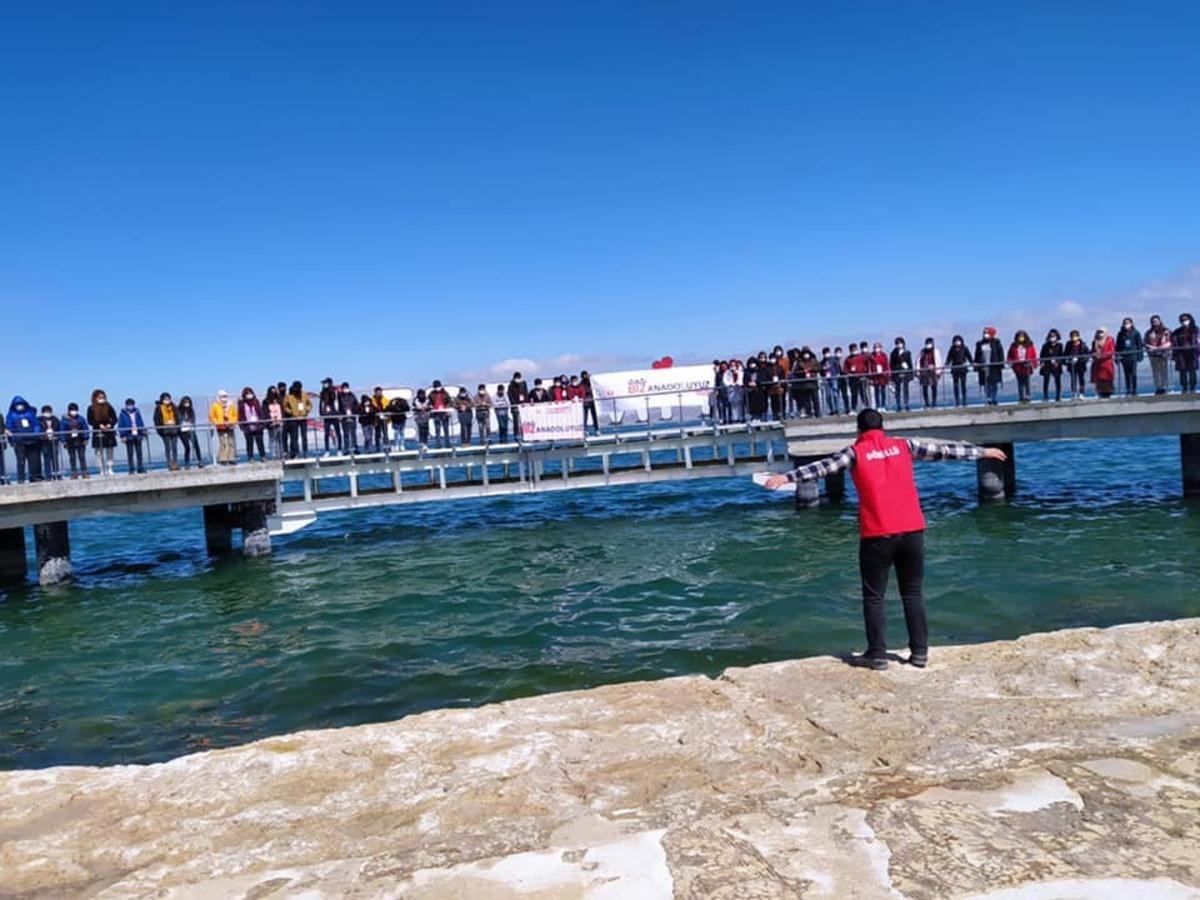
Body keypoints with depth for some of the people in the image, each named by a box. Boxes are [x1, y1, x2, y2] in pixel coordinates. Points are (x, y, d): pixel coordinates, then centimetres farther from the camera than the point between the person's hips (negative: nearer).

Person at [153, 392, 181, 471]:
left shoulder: (173, 407, 12)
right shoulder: (159, 408, 0)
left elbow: (177, 417, 15)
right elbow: (157, 420, -2)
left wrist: (177, 427, 6)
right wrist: (160, 429, -9)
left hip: (174, 429, 3)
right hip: (165, 430, -3)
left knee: (174, 447, 3)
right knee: (167, 448, -2)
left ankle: (175, 464, 6)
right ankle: (170, 465, -2)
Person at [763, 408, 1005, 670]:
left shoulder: (855, 452, 1)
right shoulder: (904, 445, 9)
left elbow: (823, 467, -9)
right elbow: (945, 449, 17)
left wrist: (787, 477, -13)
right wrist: (983, 452, 28)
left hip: (877, 536, -3)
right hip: (912, 531, 3)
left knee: (874, 597, 6)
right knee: (913, 594, 14)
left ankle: (877, 654, 6)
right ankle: (920, 652, 17)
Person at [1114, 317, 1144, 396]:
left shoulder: (1136, 333, 2)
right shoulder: (1120, 334, 8)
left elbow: (1139, 345, 3)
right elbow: (1118, 346, 10)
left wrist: (1140, 356, -3)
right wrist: (1117, 356, 3)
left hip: (1133, 356, -2)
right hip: (1124, 356, 2)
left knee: (1133, 374, -2)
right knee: (1127, 375, 5)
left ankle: (1134, 391, 4)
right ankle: (1128, 391, 9)